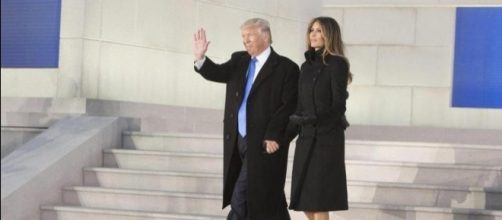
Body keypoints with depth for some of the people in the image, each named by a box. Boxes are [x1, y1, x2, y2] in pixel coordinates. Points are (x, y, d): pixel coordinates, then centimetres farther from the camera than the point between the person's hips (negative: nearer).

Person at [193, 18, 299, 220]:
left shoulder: (286, 68, -7)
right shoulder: (239, 61, 13)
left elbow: (289, 107, -12)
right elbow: (218, 73, 0)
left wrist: (273, 136, -18)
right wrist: (200, 58, -17)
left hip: (265, 143, -6)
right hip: (238, 141, 6)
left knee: (240, 198, -7)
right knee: (267, 197, 13)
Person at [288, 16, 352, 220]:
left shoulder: (337, 64, -8)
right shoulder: (307, 66, 13)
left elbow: (338, 105, -13)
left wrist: (315, 120, -21)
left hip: (327, 137, -7)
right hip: (306, 137, 7)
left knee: (318, 200, -7)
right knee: (304, 200, 9)